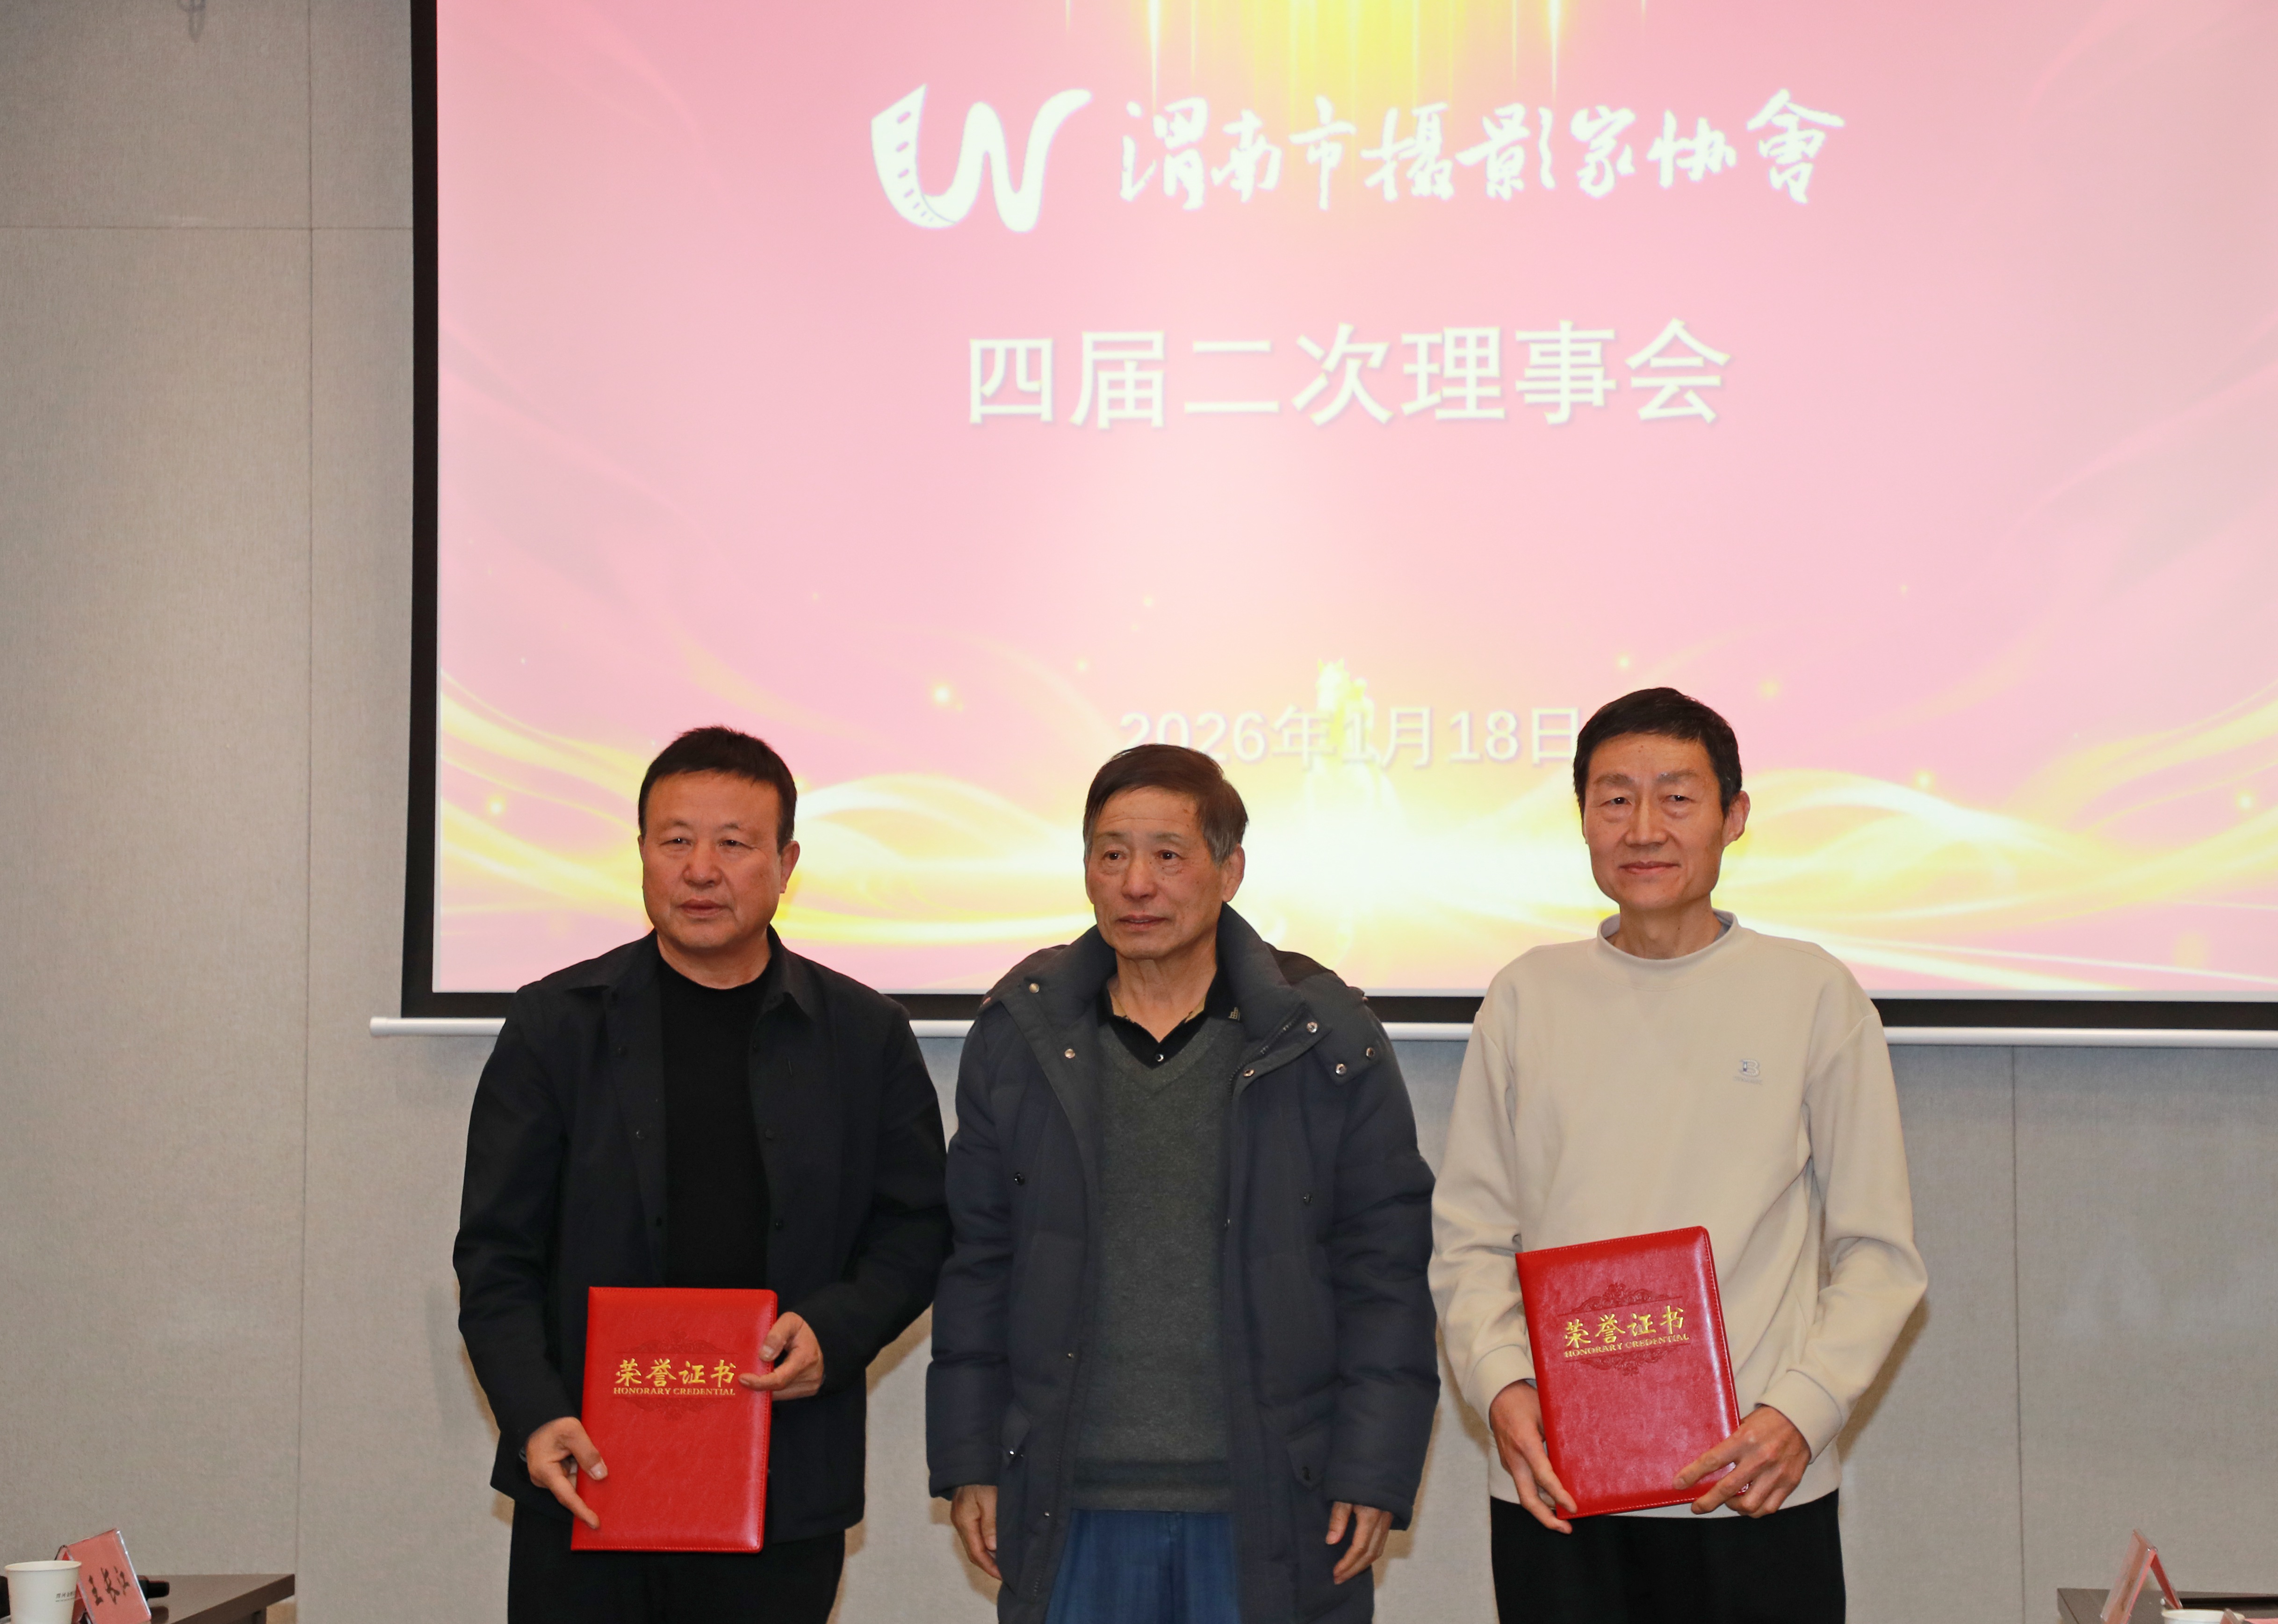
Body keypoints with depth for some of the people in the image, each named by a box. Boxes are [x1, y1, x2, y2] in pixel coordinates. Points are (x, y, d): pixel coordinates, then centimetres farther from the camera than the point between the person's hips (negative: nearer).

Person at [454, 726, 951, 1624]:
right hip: (587, 1484, 0)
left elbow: (916, 1228, 10)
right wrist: (534, 1419, -12)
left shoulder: (864, 1034, 6)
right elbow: (496, 1255, 2)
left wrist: (835, 1331, -9)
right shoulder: (556, 1025, 4)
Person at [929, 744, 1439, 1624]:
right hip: (1073, 1512, 2)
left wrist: (1373, 1472, -4)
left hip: (1274, 1513, -1)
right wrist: (970, 1463, 6)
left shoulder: (1327, 1041, 0)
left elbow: (1387, 1270, 0)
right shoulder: (1018, 1035, 6)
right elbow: (977, 1262, 9)